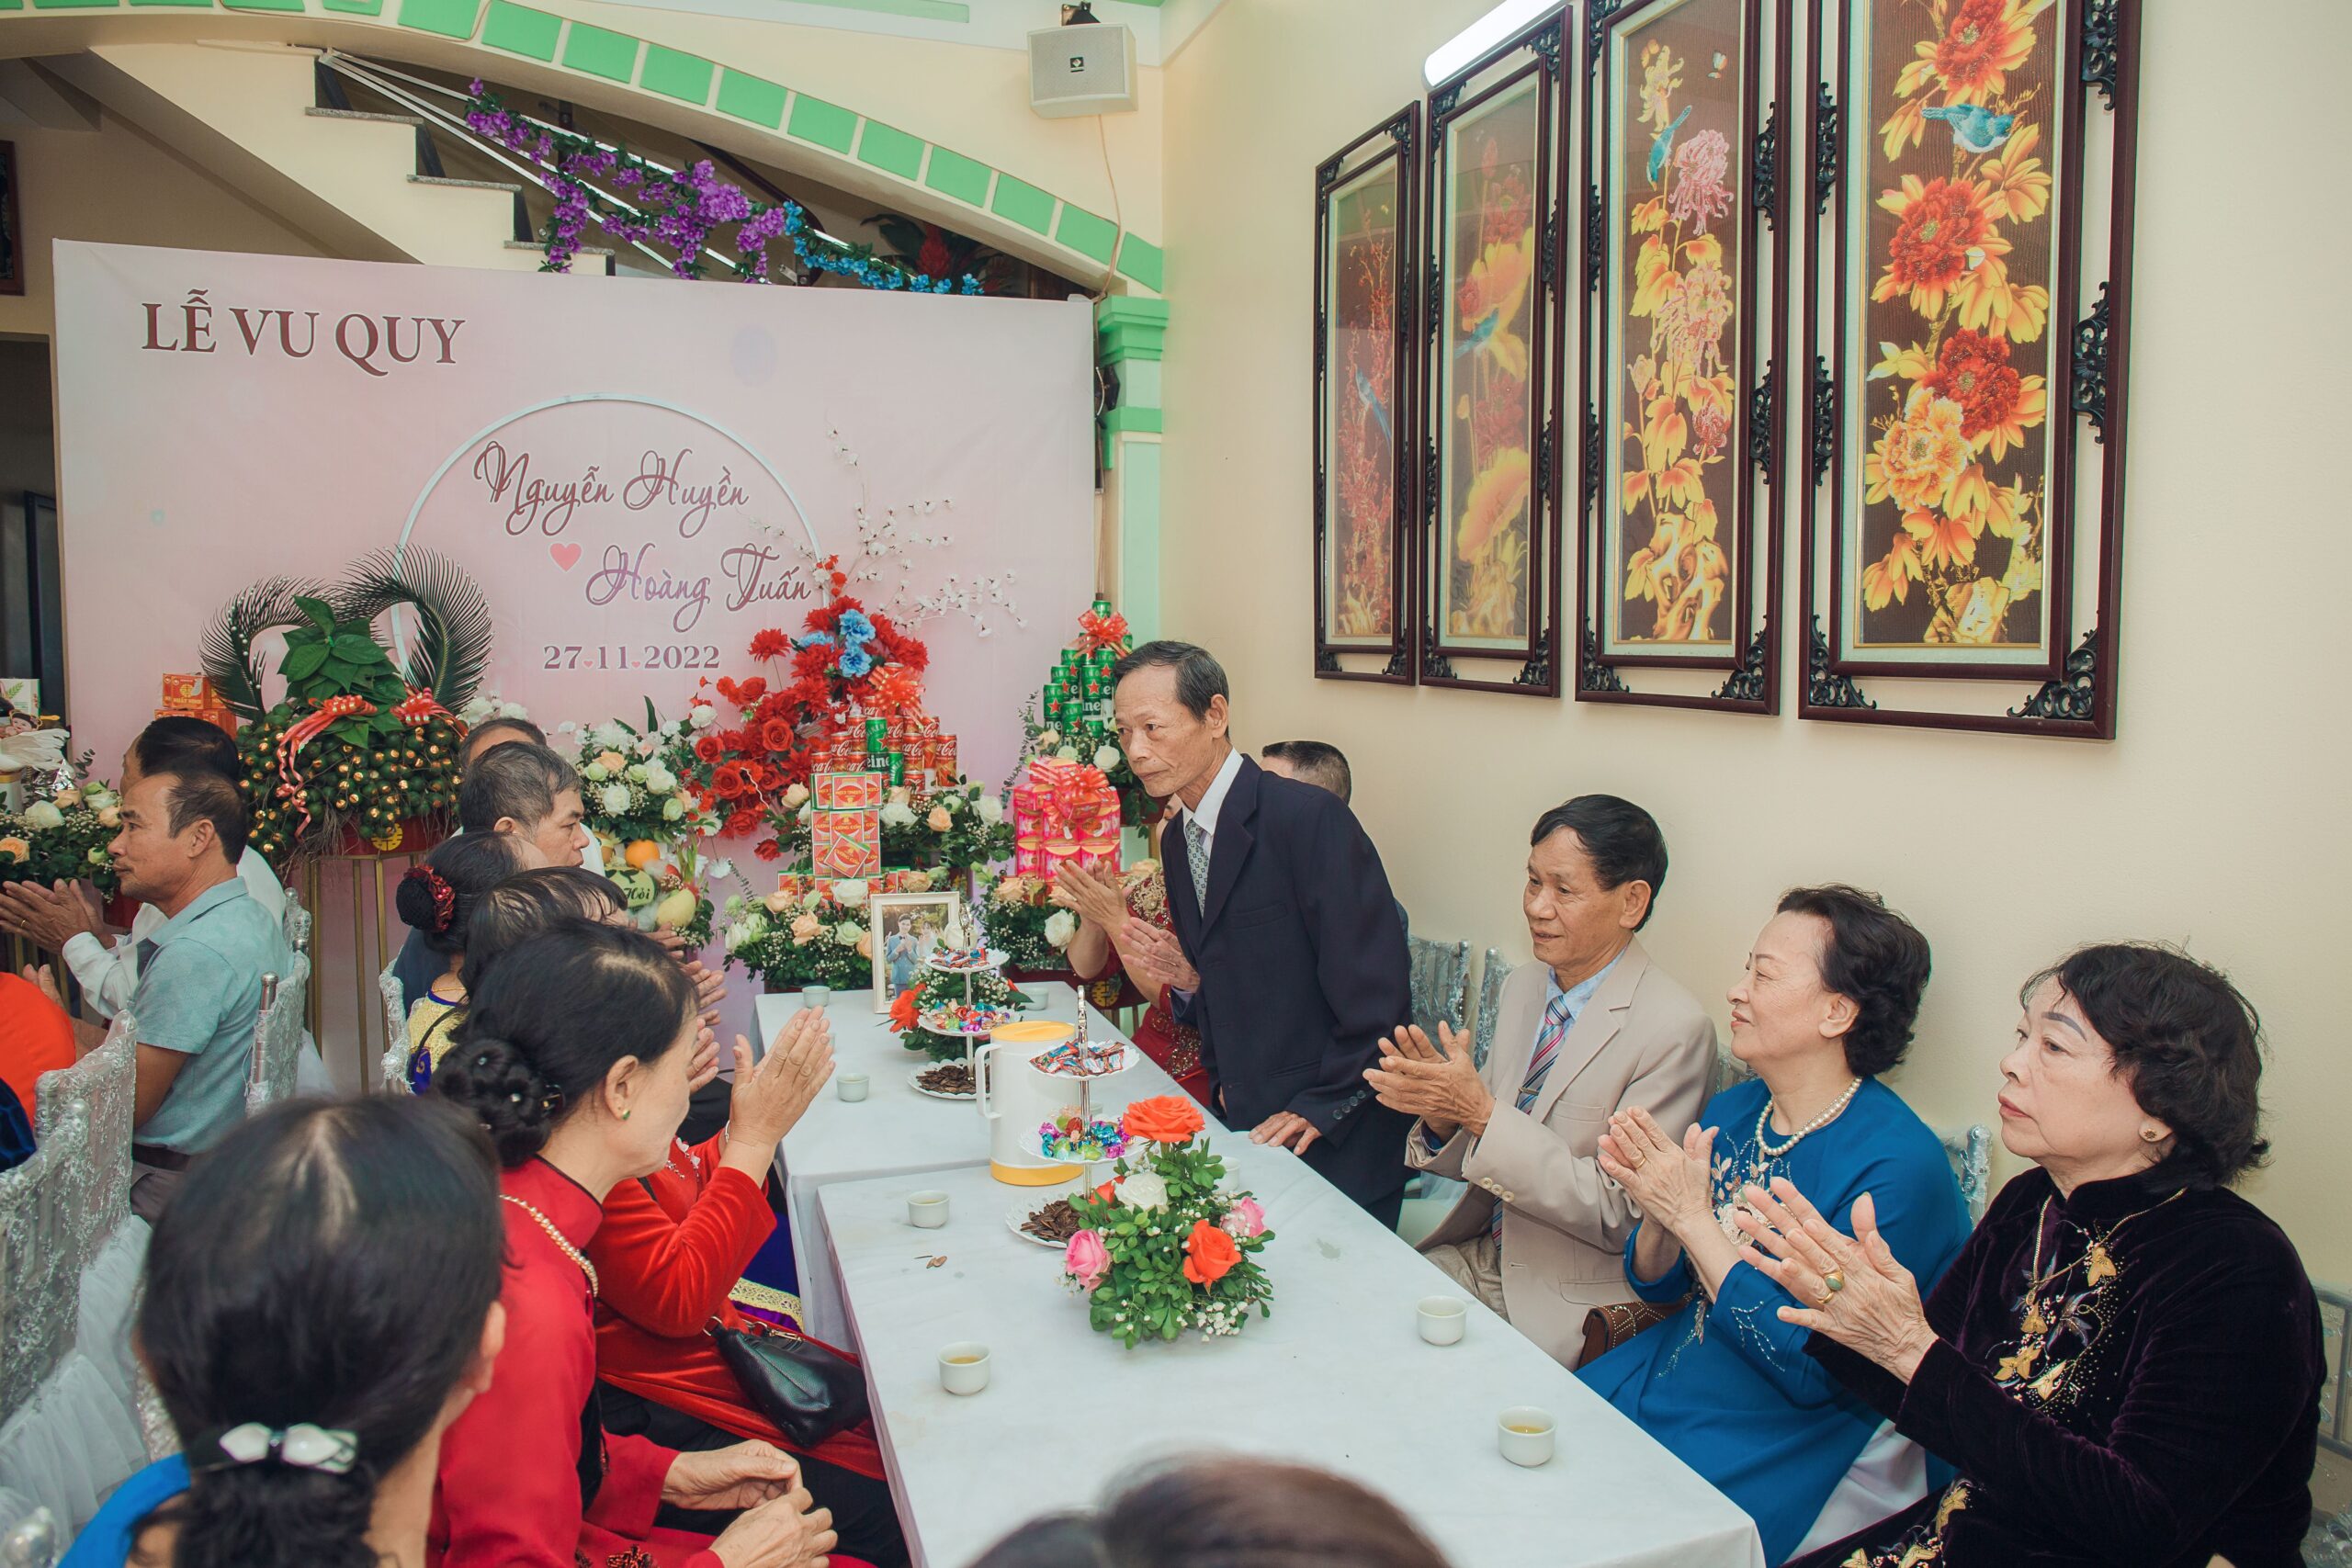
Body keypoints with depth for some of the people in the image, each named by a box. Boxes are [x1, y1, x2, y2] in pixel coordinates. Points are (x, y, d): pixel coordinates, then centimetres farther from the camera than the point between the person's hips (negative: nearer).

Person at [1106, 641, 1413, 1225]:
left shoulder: (1309, 818, -19)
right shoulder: (1179, 838, 8)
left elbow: (1377, 993, -20)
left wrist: (1320, 1108, -16)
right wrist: (1187, 978, -3)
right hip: (1247, 1128, 7)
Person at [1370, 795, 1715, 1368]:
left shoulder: (1674, 1029, -19)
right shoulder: (1523, 986, 4)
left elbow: (1621, 1216, -19)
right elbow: (1483, 1150, 10)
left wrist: (1482, 1112, -26)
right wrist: (1442, 1110, -14)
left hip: (1569, 1303, -6)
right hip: (1480, 1253, 7)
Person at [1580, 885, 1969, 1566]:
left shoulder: (1897, 1165, -20)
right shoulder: (1732, 1110, 1)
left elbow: (1816, 1370, -21)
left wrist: (1692, 1217, -23)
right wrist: (1655, 1207, -12)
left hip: (1771, 1450, -6)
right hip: (1657, 1381, 7)